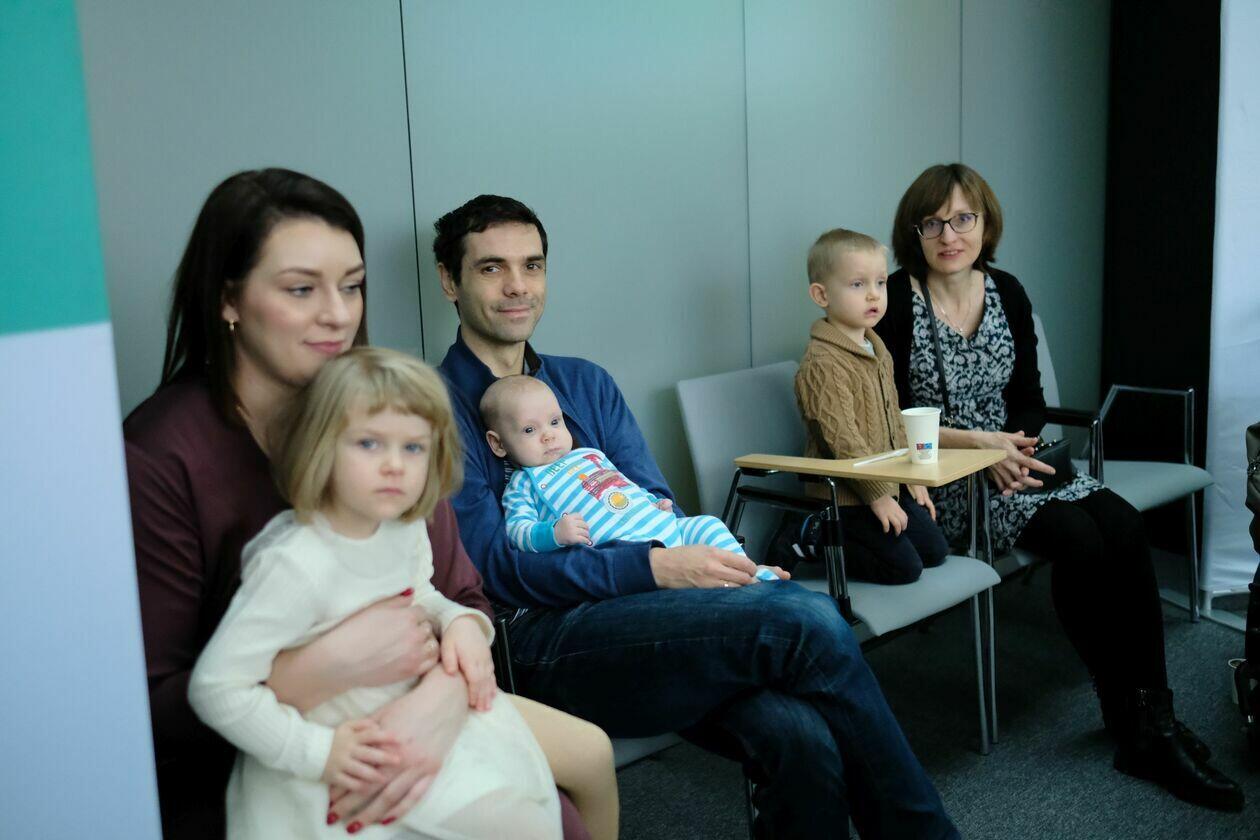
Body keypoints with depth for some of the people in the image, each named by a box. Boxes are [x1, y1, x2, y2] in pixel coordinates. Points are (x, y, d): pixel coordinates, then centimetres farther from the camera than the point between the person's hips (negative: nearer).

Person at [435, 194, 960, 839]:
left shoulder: (585, 382, 22)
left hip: (643, 611, 6)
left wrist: (726, 565, -6)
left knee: (801, 738, -25)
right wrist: (657, 568, -18)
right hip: (543, 645, -5)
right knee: (807, 621, -23)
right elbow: (495, 564, -9)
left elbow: (656, 505, 17)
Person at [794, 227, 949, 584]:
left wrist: (912, 476, 15)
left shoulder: (877, 351, 11)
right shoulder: (823, 363, -21)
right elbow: (842, 438, -24)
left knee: (935, 551, 10)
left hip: (886, 485, 10)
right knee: (904, 567, -10)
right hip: (846, 496, -9)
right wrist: (877, 494, -23)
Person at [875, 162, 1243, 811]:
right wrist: (979, 443, -17)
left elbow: (1030, 401, 12)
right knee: (1077, 538, -26)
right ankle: (1130, 723, -11)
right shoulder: (896, 302, -6)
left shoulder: (1007, 294, 10)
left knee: (1123, 526, -20)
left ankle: (1153, 722, -13)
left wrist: (1017, 444, -10)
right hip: (939, 481, -5)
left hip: (1011, 459, 6)